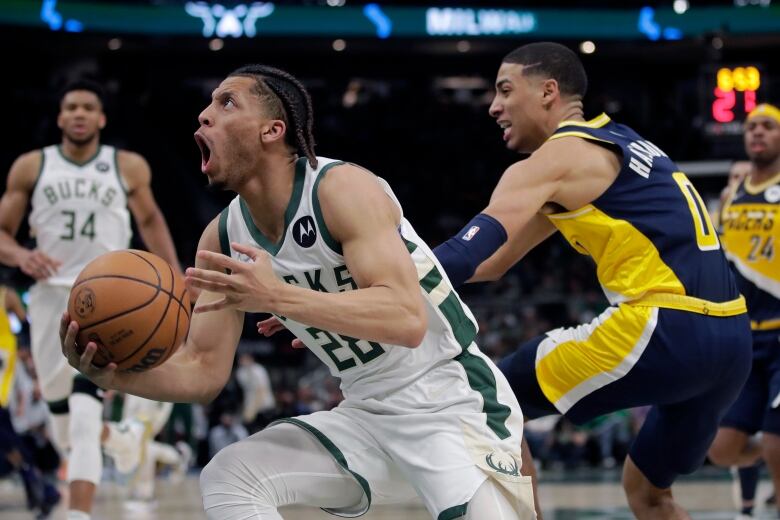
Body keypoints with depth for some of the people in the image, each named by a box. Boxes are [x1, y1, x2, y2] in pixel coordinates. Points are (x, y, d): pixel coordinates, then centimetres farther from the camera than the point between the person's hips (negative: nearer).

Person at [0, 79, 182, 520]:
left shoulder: (129, 167, 4)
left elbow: (150, 221, 21)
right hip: (51, 296, 3)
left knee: (84, 415, -24)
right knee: (67, 435, 11)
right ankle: (121, 437, 46)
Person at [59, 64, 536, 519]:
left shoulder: (342, 188, -20)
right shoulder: (223, 238, 1)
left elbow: (407, 318, -31)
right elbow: (205, 370, 2)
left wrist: (278, 297, -39)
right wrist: (115, 374, -17)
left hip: (453, 400, -7)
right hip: (368, 413, 7)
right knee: (229, 478, -10)